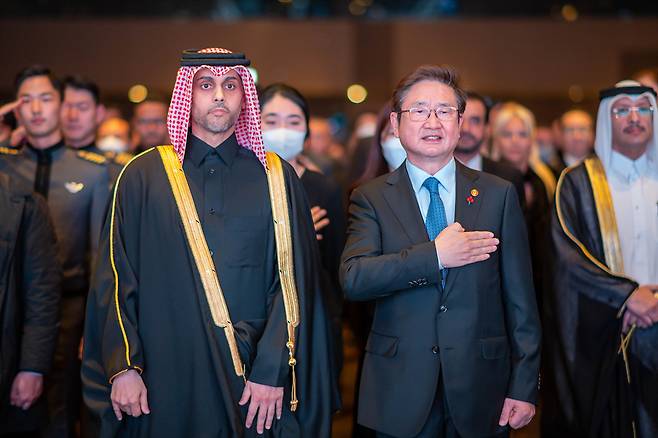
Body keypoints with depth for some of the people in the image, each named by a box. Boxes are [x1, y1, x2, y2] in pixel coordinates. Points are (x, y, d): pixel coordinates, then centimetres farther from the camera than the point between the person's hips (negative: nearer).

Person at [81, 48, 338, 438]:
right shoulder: (143, 176, 3)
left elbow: (294, 282, -1)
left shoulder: (277, 178, 4)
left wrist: (273, 371, -10)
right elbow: (116, 278, 1)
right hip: (167, 376, 0)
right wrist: (123, 367, -8)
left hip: (254, 377, 1)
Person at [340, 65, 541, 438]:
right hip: (401, 393, -1)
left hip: (481, 390, 1)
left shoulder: (499, 194, 3)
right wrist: (434, 255, -19)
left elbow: (520, 299, 2)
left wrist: (524, 386, -1)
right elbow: (353, 279, -13)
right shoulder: (372, 198, 1)